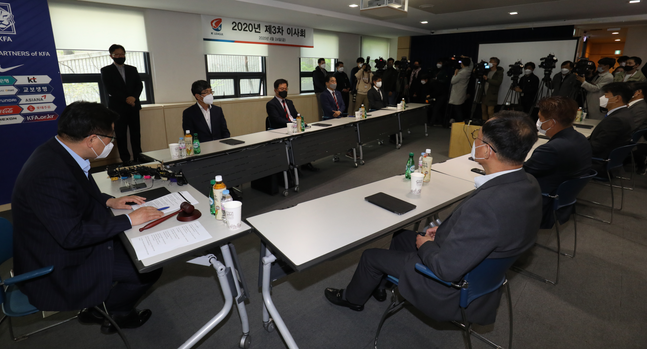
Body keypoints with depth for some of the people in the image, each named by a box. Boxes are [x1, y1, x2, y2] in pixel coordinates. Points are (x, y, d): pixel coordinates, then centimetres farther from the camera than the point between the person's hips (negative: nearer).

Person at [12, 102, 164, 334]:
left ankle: (99, 307, 27)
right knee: (149, 269, -11)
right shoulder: (49, 174, -33)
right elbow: (72, 236, -31)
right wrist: (127, 220, -24)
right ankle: (109, 314, 19)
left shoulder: (59, 152, -4)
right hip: (57, 269, -10)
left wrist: (108, 201, 0)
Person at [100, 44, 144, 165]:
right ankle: (125, 160, 2)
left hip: (133, 106, 3)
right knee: (121, 135, -1)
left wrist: (134, 97, -12)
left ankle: (138, 158, 5)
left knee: (136, 133, 1)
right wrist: (125, 99, -15)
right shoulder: (106, 71, 6)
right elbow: (109, 89, -5)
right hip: (117, 107, -2)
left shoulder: (132, 69, 17)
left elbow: (139, 85, 7)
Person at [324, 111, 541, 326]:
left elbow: (446, 268, -31)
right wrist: (444, 230, 1)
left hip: (452, 286, -8)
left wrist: (425, 245, -12)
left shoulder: (487, 205, -39)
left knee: (371, 256, 8)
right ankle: (382, 282, 47)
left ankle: (352, 298, 39)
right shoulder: (527, 183, -10)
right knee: (402, 236, 25)